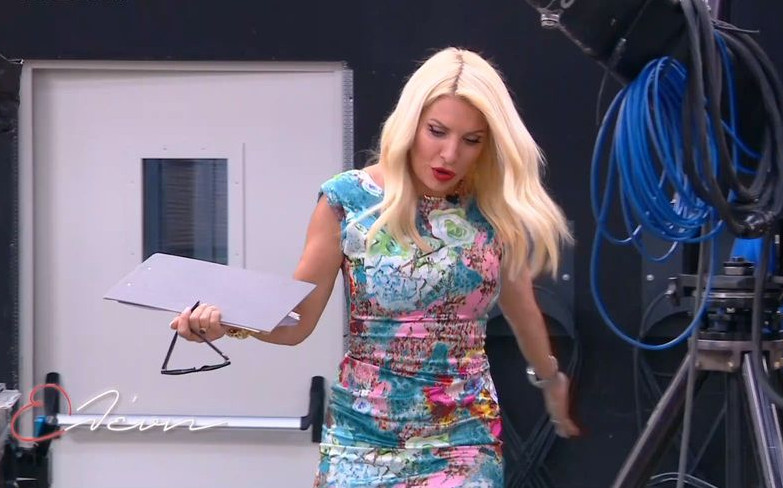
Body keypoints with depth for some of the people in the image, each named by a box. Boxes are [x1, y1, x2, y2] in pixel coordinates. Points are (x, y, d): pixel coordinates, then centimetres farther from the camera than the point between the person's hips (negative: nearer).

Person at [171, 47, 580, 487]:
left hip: (463, 439, 1)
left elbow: (523, 312, 16)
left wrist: (552, 379, 31)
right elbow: (297, 319, -5)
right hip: (362, 437, 0)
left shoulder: (495, 211, -3)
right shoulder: (348, 200, -8)